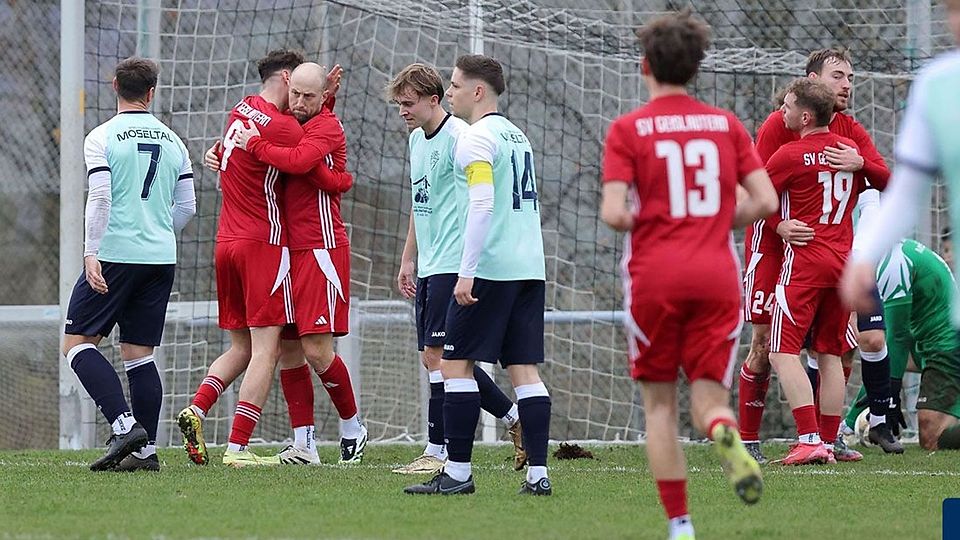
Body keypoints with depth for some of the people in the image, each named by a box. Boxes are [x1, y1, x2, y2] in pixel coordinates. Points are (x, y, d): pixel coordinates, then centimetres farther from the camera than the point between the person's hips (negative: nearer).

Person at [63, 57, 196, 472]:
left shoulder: (102, 138, -4)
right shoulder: (172, 142, 11)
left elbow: (100, 199, -14)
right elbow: (187, 207, 13)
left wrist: (91, 253, -14)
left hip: (115, 253, -5)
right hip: (161, 259, 5)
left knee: (77, 342, 1)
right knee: (139, 353, 8)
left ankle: (124, 425, -16)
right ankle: (145, 449, 2)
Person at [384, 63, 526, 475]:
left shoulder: (458, 137, -13)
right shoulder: (417, 139, 16)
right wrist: (408, 259, 26)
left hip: (454, 263, -10)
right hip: (429, 266, 10)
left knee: (437, 353, -10)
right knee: (435, 357, 10)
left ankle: (437, 450, -5)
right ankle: (515, 419, 20)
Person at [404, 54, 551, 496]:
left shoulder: (476, 138, -8)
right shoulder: (517, 136, 19)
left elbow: (482, 204, -19)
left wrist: (467, 272, -20)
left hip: (491, 267, -8)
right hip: (529, 268, 8)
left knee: (456, 363, -1)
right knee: (524, 368, 5)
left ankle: (458, 472, -3)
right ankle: (538, 473, -1)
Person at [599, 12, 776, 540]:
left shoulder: (628, 129, -2)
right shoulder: (726, 124, 7)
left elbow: (614, 214, -12)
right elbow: (764, 202, 3)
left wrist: (643, 221, 10)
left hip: (654, 277, -2)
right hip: (717, 275, 2)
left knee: (660, 404, 11)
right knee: (708, 399, 4)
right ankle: (726, 434, -33)